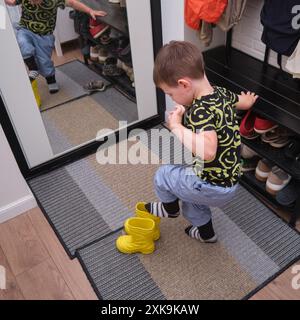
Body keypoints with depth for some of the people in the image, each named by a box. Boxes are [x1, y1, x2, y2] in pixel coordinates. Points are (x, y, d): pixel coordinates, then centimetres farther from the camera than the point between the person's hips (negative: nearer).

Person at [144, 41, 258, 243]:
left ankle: (170, 208, 41)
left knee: (163, 175, 11)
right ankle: (205, 232, 53)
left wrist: (176, 127, -34)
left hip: (213, 187, -8)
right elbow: (244, 101, 17)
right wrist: (248, 100, 41)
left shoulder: (200, 111, -32)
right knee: (189, 190, 33)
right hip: (229, 180, 8)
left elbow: (207, 151, -47)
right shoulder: (222, 93, -5)